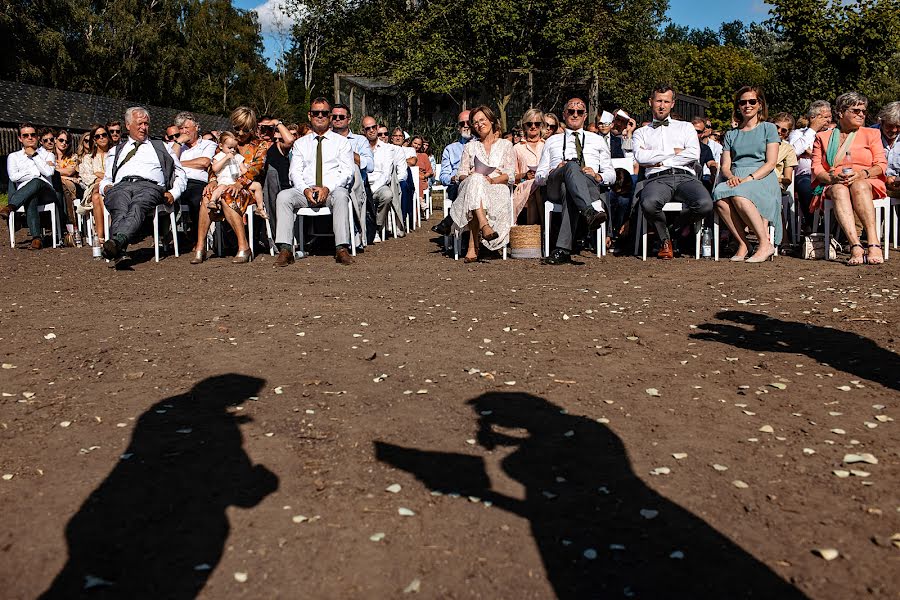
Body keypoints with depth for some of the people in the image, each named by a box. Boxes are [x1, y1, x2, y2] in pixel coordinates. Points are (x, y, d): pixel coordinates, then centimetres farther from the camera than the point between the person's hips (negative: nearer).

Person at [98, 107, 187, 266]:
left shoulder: (161, 147, 32)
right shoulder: (116, 150, 36)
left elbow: (180, 174, 26)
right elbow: (106, 179, 34)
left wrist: (173, 193, 6)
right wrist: (105, 187, 7)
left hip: (150, 186, -1)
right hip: (120, 186, 2)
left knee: (137, 207, -40)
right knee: (120, 210, -37)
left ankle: (116, 241, -67)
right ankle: (118, 253, -61)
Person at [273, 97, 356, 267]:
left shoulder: (342, 142, 14)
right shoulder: (300, 143, 21)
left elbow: (347, 173, 2)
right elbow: (295, 172, 10)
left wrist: (327, 188, -16)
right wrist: (305, 190, -12)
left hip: (332, 190, -2)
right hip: (305, 191, 2)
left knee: (341, 195, -37)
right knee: (283, 196, -28)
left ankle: (342, 249, -44)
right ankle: (285, 249, -33)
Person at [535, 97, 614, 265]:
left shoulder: (597, 140, 30)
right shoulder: (552, 141, 30)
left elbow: (611, 175, 22)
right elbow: (538, 178, 21)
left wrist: (597, 176, -2)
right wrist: (553, 173, -3)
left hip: (589, 186, 0)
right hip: (555, 187, 0)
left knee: (569, 191, -40)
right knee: (572, 166, -38)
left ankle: (563, 250, -52)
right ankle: (590, 212, -63)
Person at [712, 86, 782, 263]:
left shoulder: (768, 128, 14)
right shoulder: (731, 134, 24)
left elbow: (771, 163, 1)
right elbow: (725, 165, 14)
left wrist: (749, 178, -15)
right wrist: (731, 176, -11)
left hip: (762, 179, -3)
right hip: (737, 179, 3)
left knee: (739, 195, -39)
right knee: (719, 195, -35)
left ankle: (765, 244, -29)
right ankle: (742, 243, -27)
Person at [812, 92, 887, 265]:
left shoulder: (871, 134, 21)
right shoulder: (823, 137, 20)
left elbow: (881, 165, 8)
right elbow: (816, 168, 7)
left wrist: (862, 174, -14)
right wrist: (832, 177, -15)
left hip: (868, 183, 0)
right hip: (833, 185, 0)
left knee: (859, 186, -37)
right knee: (839, 190, -38)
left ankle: (873, 244, -50)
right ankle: (856, 247, -54)